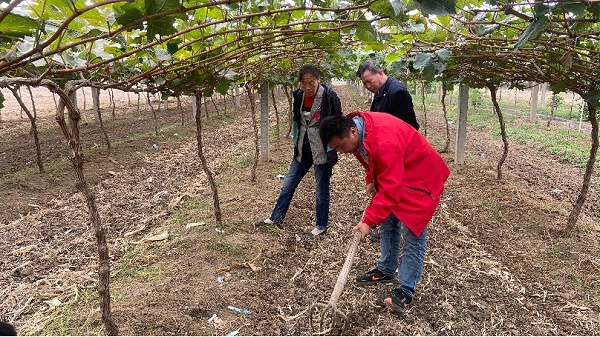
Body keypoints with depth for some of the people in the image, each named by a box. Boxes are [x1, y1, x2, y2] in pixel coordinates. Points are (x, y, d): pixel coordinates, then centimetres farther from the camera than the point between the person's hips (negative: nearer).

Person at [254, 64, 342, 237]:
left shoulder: (329, 96, -16)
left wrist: (332, 151, -12)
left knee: (321, 188, 6)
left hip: (322, 150, -6)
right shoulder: (298, 96, 1)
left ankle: (321, 226, 22)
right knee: (288, 183, 11)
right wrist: (296, 144, 15)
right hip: (303, 149, 6)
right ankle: (276, 217, 27)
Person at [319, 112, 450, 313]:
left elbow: (390, 188, -36)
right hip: (391, 176, 9)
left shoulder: (384, 141, -38)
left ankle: (406, 292, -1)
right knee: (388, 222, 15)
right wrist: (371, 180, 2)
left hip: (420, 178, -9)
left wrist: (368, 220, -34)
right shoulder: (357, 126, -9)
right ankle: (386, 271, 31)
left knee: (412, 233, -9)